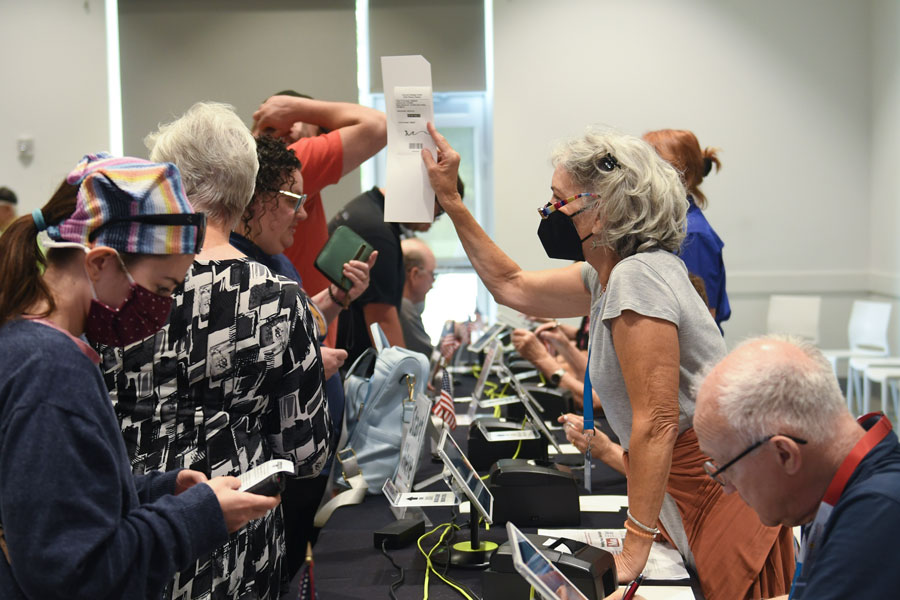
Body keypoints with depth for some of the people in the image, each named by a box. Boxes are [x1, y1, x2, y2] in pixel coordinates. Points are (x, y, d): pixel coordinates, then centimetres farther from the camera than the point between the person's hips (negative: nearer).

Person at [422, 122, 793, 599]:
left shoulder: (637, 278, -23)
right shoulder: (608, 275, 7)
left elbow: (656, 425, -25)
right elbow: (512, 287, 21)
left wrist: (633, 550, -21)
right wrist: (449, 198, 20)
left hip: (727, 511, -9)